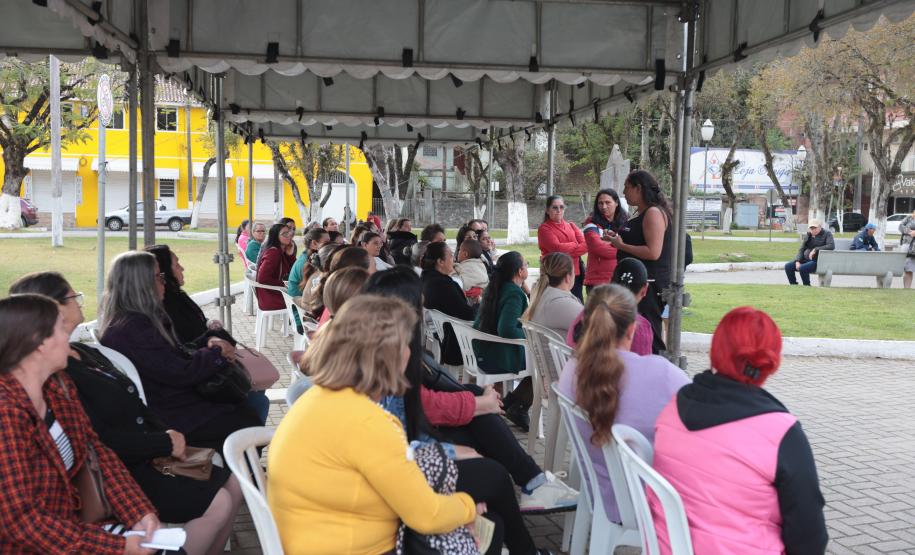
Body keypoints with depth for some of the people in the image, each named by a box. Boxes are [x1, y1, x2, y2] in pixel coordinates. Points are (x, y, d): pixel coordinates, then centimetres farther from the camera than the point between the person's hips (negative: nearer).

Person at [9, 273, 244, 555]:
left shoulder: (85, 352, 12)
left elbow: (135, 405, 14)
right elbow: (100, 442, -24)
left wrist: (166, 433, -2)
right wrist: (165, 443, -17)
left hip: (148, 455, 10)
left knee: (234, 483, 3)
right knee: (218, 503, -19)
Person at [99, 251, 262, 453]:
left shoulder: (137, 321, 10)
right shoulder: (131, 329, -22)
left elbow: (176, 357, 16)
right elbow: (179, 373, -22)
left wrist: (206, 345, -2)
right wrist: (217, 353, -7)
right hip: (167, 418, -10)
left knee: (248, 411, 1)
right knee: (249, 424, -11)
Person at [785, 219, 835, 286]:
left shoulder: (827, 234, -2)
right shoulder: (808, 235, 14)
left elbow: (831, 246, -19)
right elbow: (801, 249, 11)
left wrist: (815, 250, -21)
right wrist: (797, 261, -6)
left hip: (817, 261, -7)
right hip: (805, 260, 7)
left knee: (802, 268, -33)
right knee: (788, 266, -9)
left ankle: (807, 286, -15)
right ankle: (793, 285, 2)